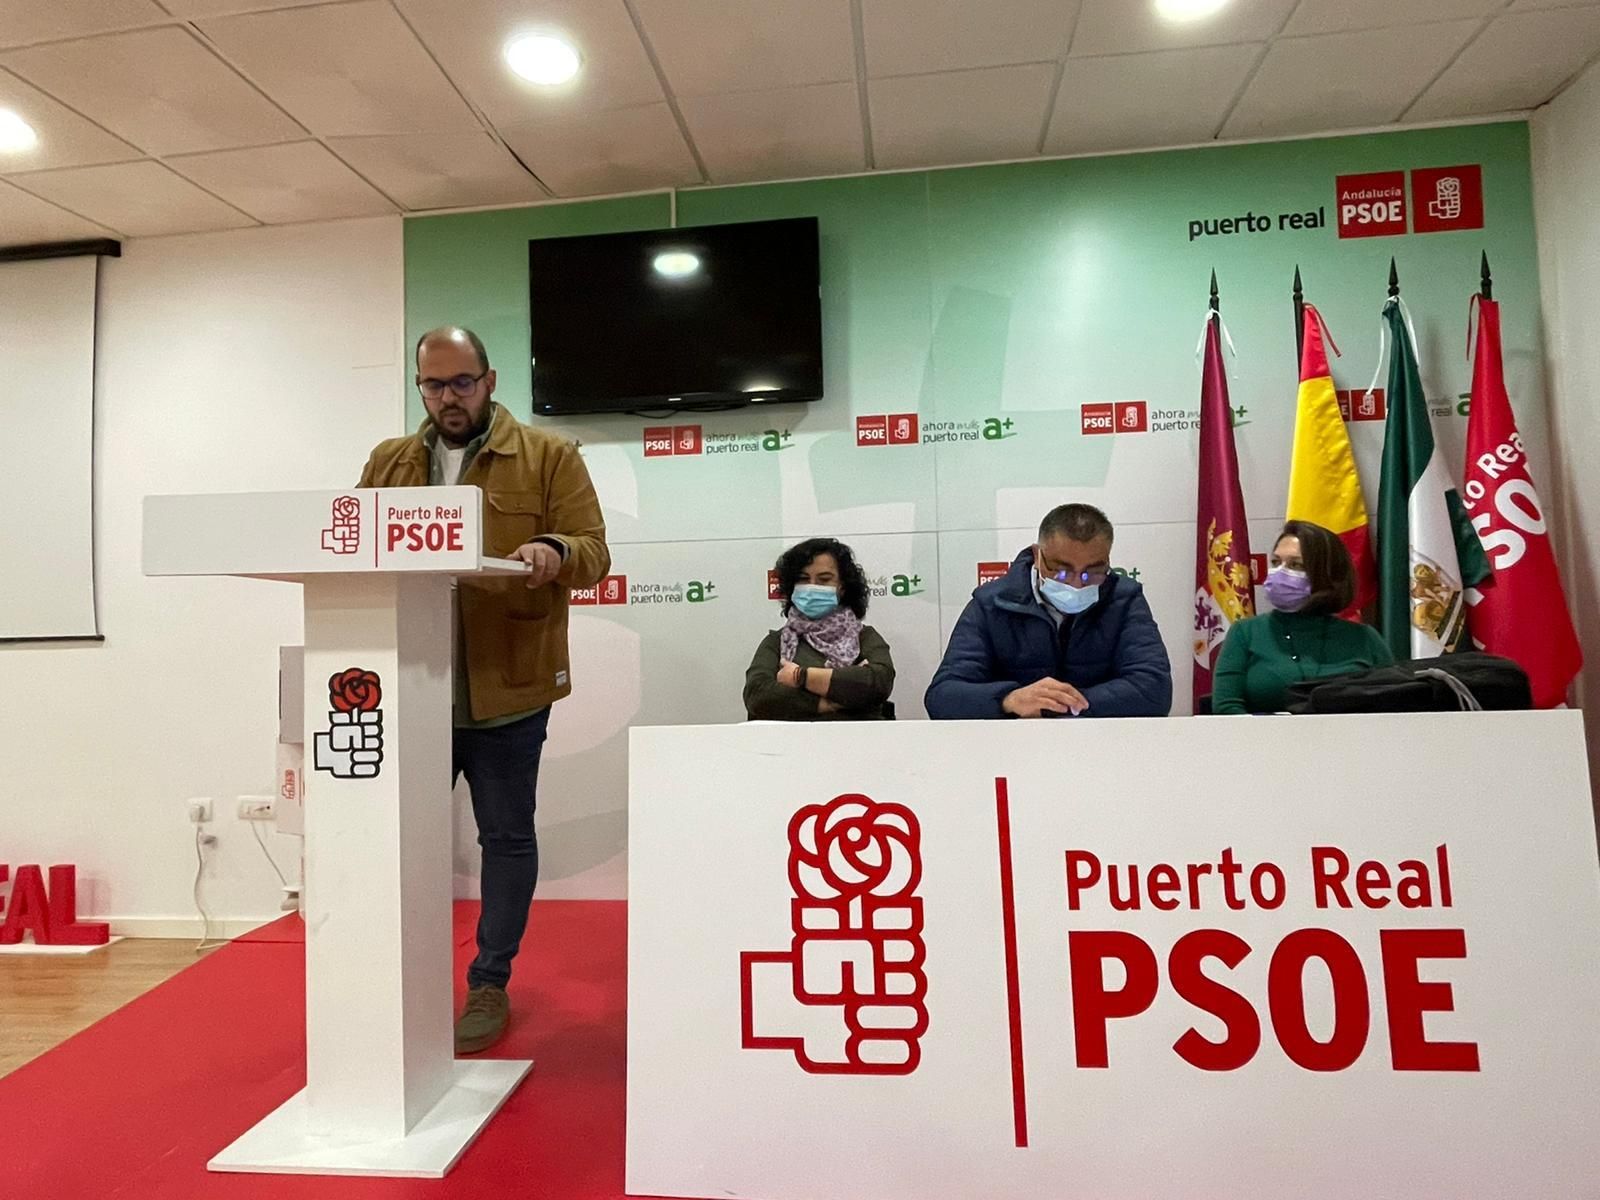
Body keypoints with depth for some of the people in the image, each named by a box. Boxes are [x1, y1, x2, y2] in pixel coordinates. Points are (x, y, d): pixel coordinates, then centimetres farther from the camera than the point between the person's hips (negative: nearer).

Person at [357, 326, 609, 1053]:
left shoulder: (549, 457, 2)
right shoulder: (387, 463, 15)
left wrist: (555, 552, -26)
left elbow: (593, 550, -4)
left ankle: (490, 984, 24)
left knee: (506, 837, 7)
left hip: (506, 688, -3)